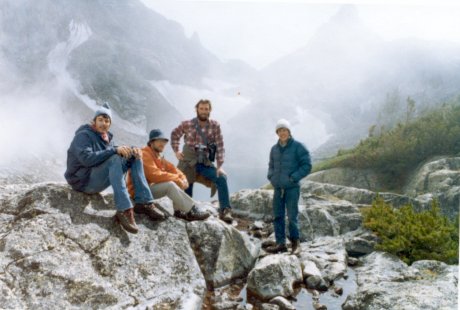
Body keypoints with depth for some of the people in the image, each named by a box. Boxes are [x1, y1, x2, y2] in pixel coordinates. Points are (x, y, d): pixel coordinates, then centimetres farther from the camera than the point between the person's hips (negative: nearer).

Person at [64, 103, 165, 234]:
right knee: (115, 159, -33)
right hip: (83, 180, -8)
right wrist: (115, 150, -33)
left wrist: (131, 150, -17)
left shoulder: (106, 137, 13)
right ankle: (124, 211, -40)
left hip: (99, 178, 8)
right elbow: (86, 159, -27)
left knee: (134, 156, -4)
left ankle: (143, 202, -13)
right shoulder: (83, 135, -10)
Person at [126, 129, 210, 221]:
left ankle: (179, 210, -11)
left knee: (177, 182, 0)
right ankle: (191, 212, -26)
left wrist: (182, 178, -12)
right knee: (170, 185, -28)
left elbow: (172, 169, 9)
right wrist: (177, 179, -23)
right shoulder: (144, 154, -16)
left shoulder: (159, 157, 13)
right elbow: (155, 175, -28)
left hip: (151, 187, 10)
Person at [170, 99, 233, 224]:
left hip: (205, 162, 0)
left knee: (222, 178, -20)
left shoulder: (215, 125, -4)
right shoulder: (186, 124, -3)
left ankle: (225, 211, -16)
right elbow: (174, 134, 16)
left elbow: (220, 146, -7)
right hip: (188, 161, 0)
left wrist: (219, 166, -15)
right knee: (186, 188, 0)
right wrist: (176, 151, 4)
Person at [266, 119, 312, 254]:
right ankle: (280, 243, 17)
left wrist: (293, 177, -13)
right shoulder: (274, 148, 10)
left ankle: (295, 242, 14)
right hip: (277, 188, 5)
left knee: (292, 216, -3)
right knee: (278, 216, 7)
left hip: (292, 188, -5)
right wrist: (271, 176, 5)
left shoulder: (298, 147, -5)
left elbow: (307, 166, -6)